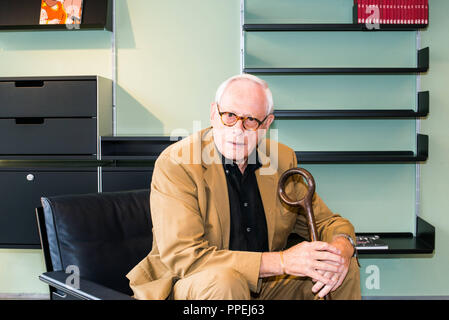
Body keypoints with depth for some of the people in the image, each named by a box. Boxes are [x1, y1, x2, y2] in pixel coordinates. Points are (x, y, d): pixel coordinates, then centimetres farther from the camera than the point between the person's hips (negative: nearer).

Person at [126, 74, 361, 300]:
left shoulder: (283, 159, 0)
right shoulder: (175, 164, -18)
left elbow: (325, 221, 9)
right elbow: (182, 256, -27)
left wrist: (342, 245, -19)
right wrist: (283, 261, -31)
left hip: (264, 284, 5)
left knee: (345, 268, -7)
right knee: (222, 281, -36)